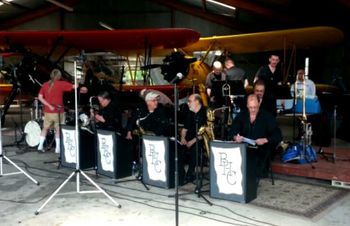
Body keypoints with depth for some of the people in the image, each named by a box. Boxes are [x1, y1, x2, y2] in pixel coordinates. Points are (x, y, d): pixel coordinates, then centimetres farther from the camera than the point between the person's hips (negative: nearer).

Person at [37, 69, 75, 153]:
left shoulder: (45, 85, 4)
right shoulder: (61, 84, -8)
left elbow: (40, 97, -1)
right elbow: (74, 86, -11)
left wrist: (49, 105, -3)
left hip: (48, 111, 4)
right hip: (58, 111, -3)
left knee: (45, 128, 19)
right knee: (58, 130, 7)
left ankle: (40, 146, 16)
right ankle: (58, 148, 8)